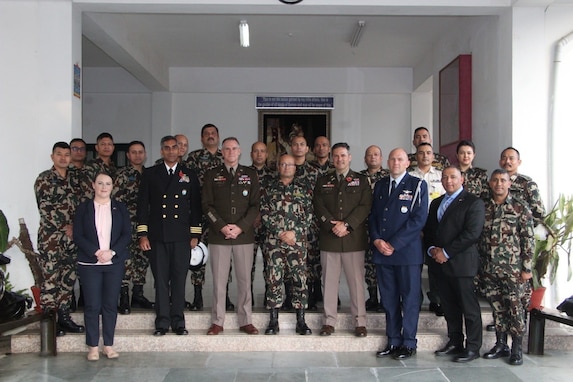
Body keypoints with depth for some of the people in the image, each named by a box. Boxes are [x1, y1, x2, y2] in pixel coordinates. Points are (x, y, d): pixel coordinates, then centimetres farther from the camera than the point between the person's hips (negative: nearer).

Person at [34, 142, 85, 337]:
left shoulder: (74, 180, 13)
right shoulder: (44, 179, -3)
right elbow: (45, 208, -10)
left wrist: (76, 227, 5)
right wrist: (64, 226, -11)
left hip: (71, 235, 6)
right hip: (50, 236, -5)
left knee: (68, 278, 8)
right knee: (50, 279, -4)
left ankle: (64, 317, 18)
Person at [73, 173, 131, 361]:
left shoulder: (120, 208, 9)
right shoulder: (84, 208, 6)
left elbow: (127, 234, 3)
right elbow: (78, 236, -1)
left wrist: (112, 252, -11)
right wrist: (96, 252, -13)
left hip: (115, 262, 1)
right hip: (89, 263, -1)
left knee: (111, 304, 5)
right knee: (92, 305, 0)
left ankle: (109, 345, 14)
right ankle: (93, 346, 9)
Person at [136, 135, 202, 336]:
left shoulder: (189, 175, 10)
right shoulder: (150, 174, 9)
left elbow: (196, 206, 9)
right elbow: (142, 205, 7)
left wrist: (195, 234, 3)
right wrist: (142, 234, 0)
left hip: (181, 236, 0)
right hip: (157, 236, 0)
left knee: (179, 280, 2)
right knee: (160, 280, 2)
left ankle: (178, 321, 12)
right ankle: (162, 322, 10)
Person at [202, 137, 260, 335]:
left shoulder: (250, 175, 9)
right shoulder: (212, 175, 8)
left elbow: (255, 205, 3)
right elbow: (207, 205, 2)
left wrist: (240, 227, -9)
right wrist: (222, 227, -10)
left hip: (244, 235, 1)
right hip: (218, 236, 0)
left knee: (244, 280, 4)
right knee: (219, 280, 2)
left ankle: (245, 321, 13)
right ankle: (217, 322, 12)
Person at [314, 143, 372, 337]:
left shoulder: (361, 181, 8)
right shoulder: (323, 181, 13)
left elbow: (365, 206, -2)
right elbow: (318, 206, 3)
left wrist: (346, 224, -13)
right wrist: (332, 225, -10)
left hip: (354, 239, -1)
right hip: (329, 238, 2)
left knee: (356, 281, 1)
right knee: (329, 281, 4)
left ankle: (360, 322, 9)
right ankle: (329, 321, 13)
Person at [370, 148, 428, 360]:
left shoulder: (417, 185, -1)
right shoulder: (380, 185, 15)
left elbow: (419, 219, -9)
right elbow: (373, 215, 13)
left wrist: (394, 244, -12)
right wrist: (376, 240, -5)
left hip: (407, 251, -4)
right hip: (382, 252, 4)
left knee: (409, 298, 4)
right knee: (389, 300, 9)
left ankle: (408, 343, 16)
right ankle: (393, 341, 20)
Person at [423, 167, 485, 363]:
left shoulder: (473, 202, -4)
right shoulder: (436, 203, 19)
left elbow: (472, 233, -14)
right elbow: (428, 229, 19)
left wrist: (446, 252, -14)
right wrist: (431, 249, -1)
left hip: (461, 262, -6)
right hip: (440, 263, 6)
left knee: (469, 307, 1)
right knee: (449, 306, 12)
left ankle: (473, 348, 11)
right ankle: (454, 343, 23)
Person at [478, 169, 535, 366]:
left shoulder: (520, 207, -2)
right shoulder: (484, 207, 8)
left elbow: (528, 239, -4)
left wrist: (526, 267, -8)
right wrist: (479, 266, 8)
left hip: (513, 268, -3)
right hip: (489, 269, 3)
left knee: (515, 307, 1)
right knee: (497, 308, 10)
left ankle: (517, 349, 12)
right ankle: (501, 345, 22)